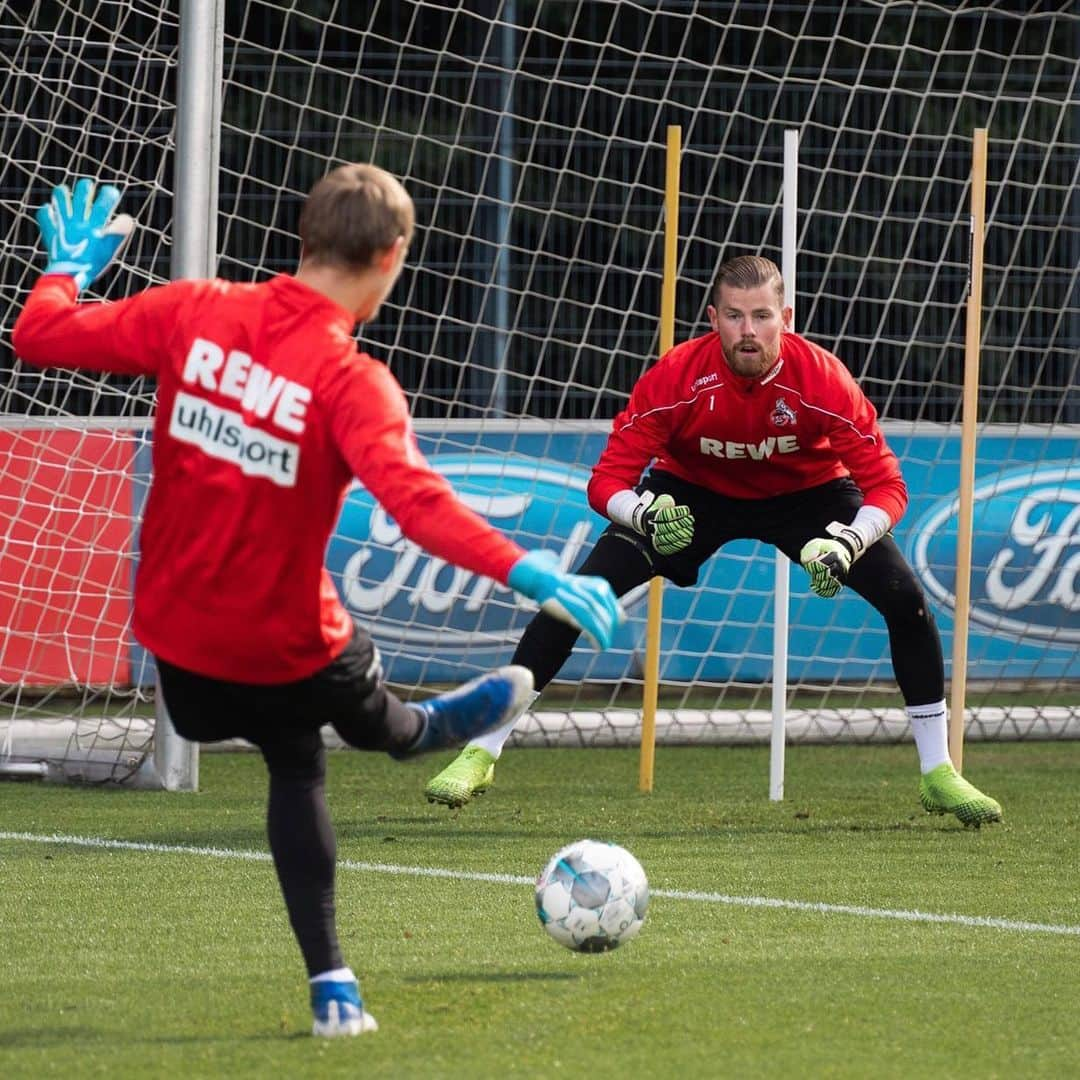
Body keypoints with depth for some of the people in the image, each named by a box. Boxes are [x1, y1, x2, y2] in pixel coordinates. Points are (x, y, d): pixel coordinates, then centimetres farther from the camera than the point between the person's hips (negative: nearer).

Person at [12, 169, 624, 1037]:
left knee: (295, 764, 25)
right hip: (284, 647, -5)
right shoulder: (353, 383, -25)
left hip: (175, 633, 5)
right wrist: (522, 569, -41)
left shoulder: (193, 313, -11)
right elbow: (415, 499, -39)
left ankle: (332, 985, 24)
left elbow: (39, 336, -3)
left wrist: (69, 270, 17)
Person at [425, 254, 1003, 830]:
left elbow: (886, 486, -25)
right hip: (692, 492, 0)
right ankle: (480, 753, -7)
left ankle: (938, 773, 1)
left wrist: (850, 542, -46)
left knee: (906, 599, -18)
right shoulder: (676, 376, -30)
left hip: (807, 491, 0)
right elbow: (607, 480, -26)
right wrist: (644, 514, -48)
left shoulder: (821, 377, -30)